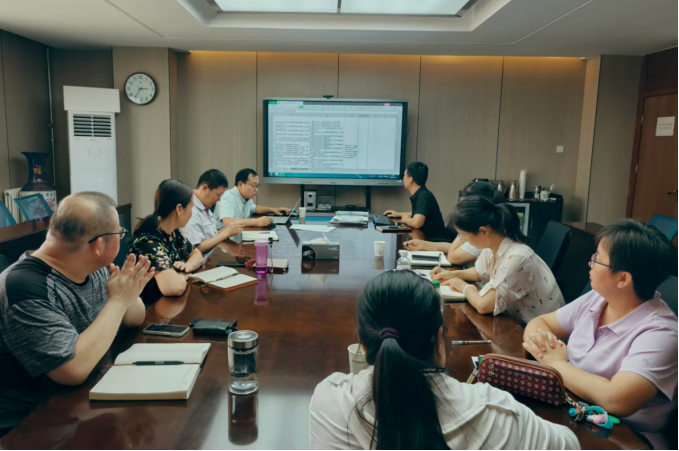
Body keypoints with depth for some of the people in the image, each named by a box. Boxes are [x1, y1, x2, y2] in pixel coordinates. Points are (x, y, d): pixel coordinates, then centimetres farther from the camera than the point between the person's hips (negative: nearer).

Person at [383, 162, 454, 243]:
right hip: (429, 240, 9)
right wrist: (399, 214, 26)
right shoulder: (419, 194, 10)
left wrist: (405, 219, -9)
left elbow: (416, 223, -31)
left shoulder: (424, 196, -19)